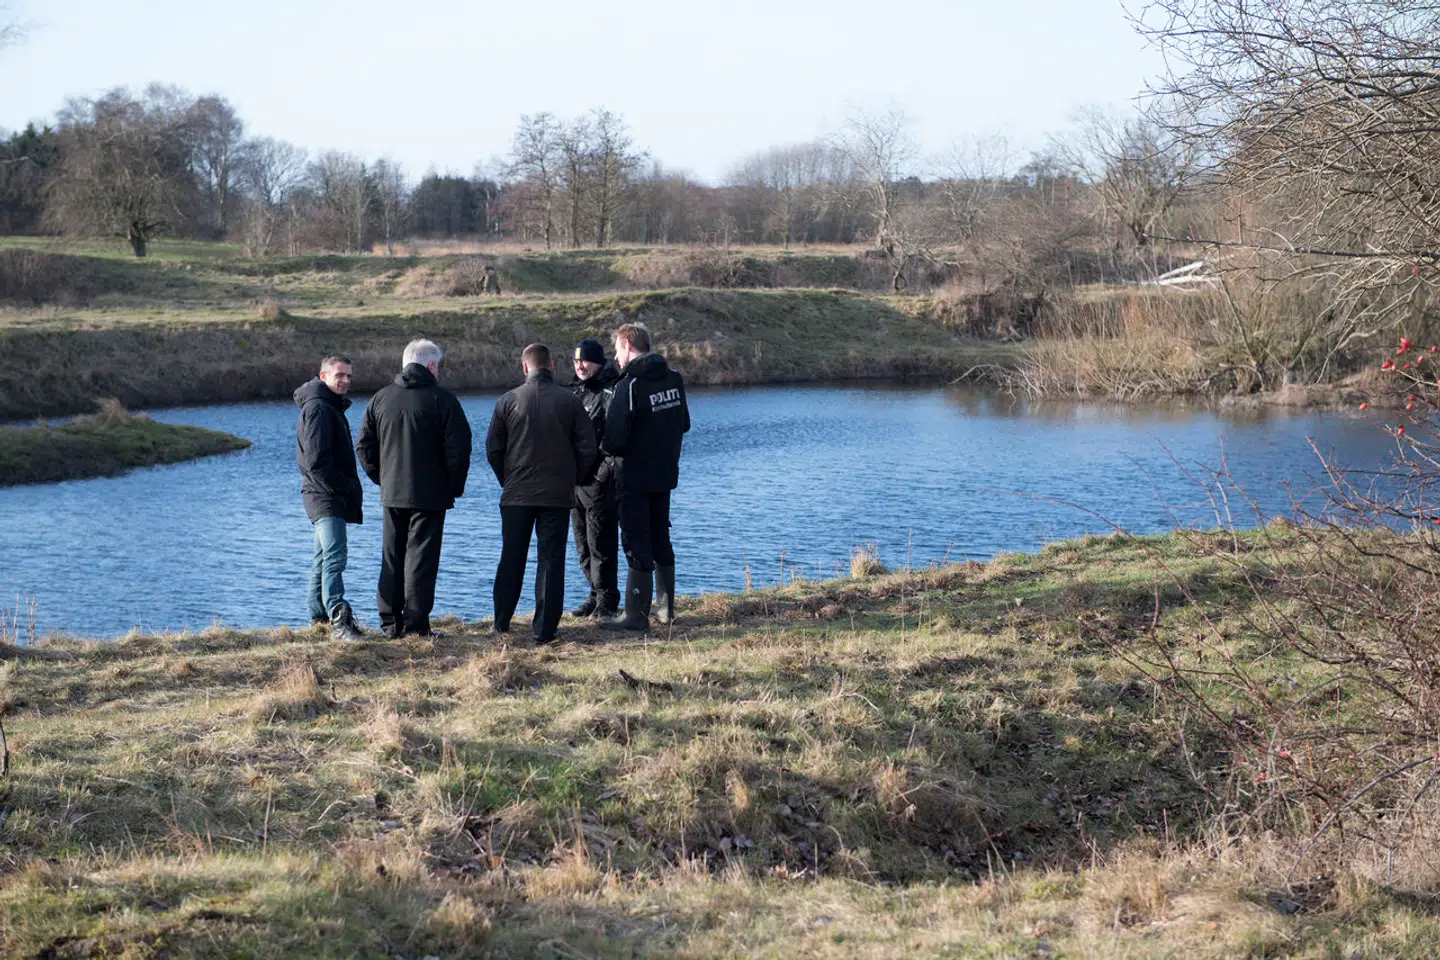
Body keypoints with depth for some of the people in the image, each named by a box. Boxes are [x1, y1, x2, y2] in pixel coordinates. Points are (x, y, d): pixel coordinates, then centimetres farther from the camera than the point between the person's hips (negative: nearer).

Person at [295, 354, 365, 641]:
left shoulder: (331, 407, 20)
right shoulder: (318, 407, -13)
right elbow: (317, 460, -21)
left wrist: (349, 488, 14)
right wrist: (347, 487, -15)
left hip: (329, 496, 11)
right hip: (326, 496, -11)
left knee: (324, 558, 16)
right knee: (335, 556, -19)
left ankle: (319, 617, 24)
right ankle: (339, 620, -28)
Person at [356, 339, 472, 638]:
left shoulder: (381, 398, 6)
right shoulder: (442, 399, -8)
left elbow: (364, 445, 9)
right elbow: (458, 446, -10)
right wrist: (455, 486, 1)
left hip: (392, 493, 4)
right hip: (430, 495, -4)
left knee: (391, 557, 12)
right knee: (421, 557, -2)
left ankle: (390, 621, 13)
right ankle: (415, 622, -5)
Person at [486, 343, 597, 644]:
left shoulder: (508, 401, -2)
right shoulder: (570, 401, -3)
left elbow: (493, 449, 0)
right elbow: (587, 449, -2)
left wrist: (508, 481, 13)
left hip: (516, 495, 1)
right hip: (558, 496, -1)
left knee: (511, 560, 11)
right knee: (551, 560, 3)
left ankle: (501, 623, 15)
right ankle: (544, 629, -1)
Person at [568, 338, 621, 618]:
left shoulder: (610, 393, -11)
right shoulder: (575, 391, 16)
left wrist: (606, 470, -22)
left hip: (599, 481, -9)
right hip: (575, 479, 9)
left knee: (601, 543, -6)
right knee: (583, 545, 14)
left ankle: (606, 600, 0)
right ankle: (597, 594, 23)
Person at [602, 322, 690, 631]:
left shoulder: (630, 385, -19)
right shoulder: (673, 379, 3)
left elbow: (615, 440, -21)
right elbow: (684, 424, 13)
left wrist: (612, 450, 1)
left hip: (636, 477, -7)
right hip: (665, 474, 7)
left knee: (636, 543, -2)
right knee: (661, 540, 18)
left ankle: (636, 615, 0)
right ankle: (666, 608, 25)